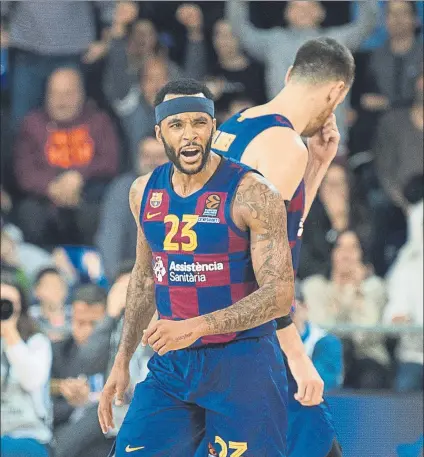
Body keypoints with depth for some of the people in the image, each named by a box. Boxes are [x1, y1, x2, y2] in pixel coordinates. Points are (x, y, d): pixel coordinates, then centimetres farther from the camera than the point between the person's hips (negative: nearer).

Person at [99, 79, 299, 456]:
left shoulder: (251, 194, -13)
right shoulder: (145, 192, 6)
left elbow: (279, 294, -18)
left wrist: (197, 326, -27)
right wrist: (122, 360, 18)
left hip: (242, 366, -5)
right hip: (171, 365, 5)